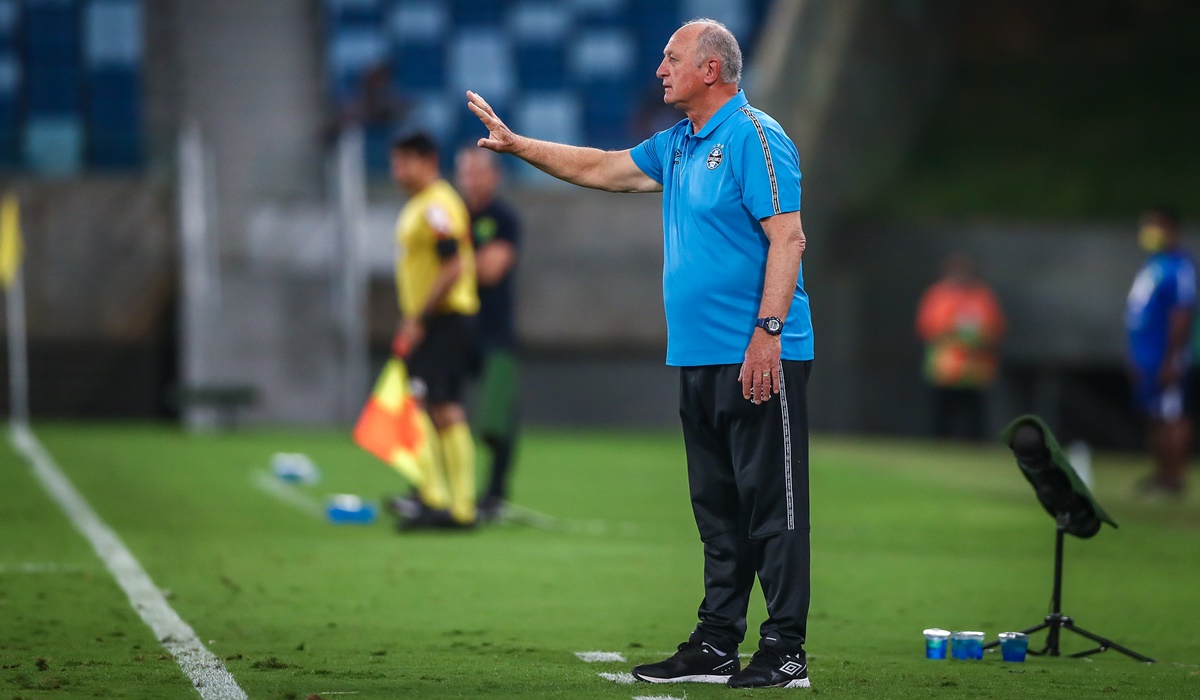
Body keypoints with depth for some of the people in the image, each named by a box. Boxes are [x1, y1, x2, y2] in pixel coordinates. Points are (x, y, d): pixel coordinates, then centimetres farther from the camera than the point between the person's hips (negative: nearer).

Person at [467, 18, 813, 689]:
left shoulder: (756, 137, -10)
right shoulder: (678, 145, 18)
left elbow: (788, 237, -17)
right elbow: (599, 168, 30)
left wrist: (768, 332, -23)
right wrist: (514, 143, 29)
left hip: (760, 358, -9)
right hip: (700, 357, 9)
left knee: (771, 502, -7)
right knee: (717, 506, 11)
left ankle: (785, 652, -6)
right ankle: (716, 646, 15)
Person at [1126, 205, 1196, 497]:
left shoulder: (1179, 265, -14)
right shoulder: (1152, 265, 16)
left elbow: (1182, 314, -18)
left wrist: (1171, 360, -20)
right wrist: (1135, 358, 23)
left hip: (1165, 360, -10)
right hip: (1145, 360, 10)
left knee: (1172, 418, -6)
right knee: (1155, 418, 13)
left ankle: (1175, 476, -5)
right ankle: (1161, 473, 18)